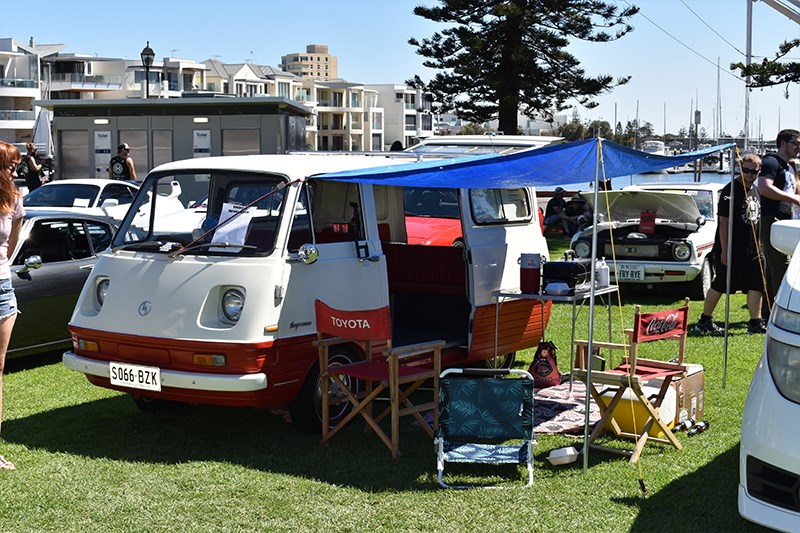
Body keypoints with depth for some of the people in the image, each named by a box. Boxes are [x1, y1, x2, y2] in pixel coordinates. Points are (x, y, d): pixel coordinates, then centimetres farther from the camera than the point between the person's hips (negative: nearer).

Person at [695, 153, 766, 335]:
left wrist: (756, 246, 18)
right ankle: (704, 321, 11)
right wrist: (724, 250, -19)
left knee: (756, 285, 3)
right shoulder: (731, 190, -13)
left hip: (751, 250, 8)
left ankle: (755, 323, 8)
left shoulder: (756, 191, 13)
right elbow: (724, 222, -16)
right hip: (731, 250, -8)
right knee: (720, 286, 0)